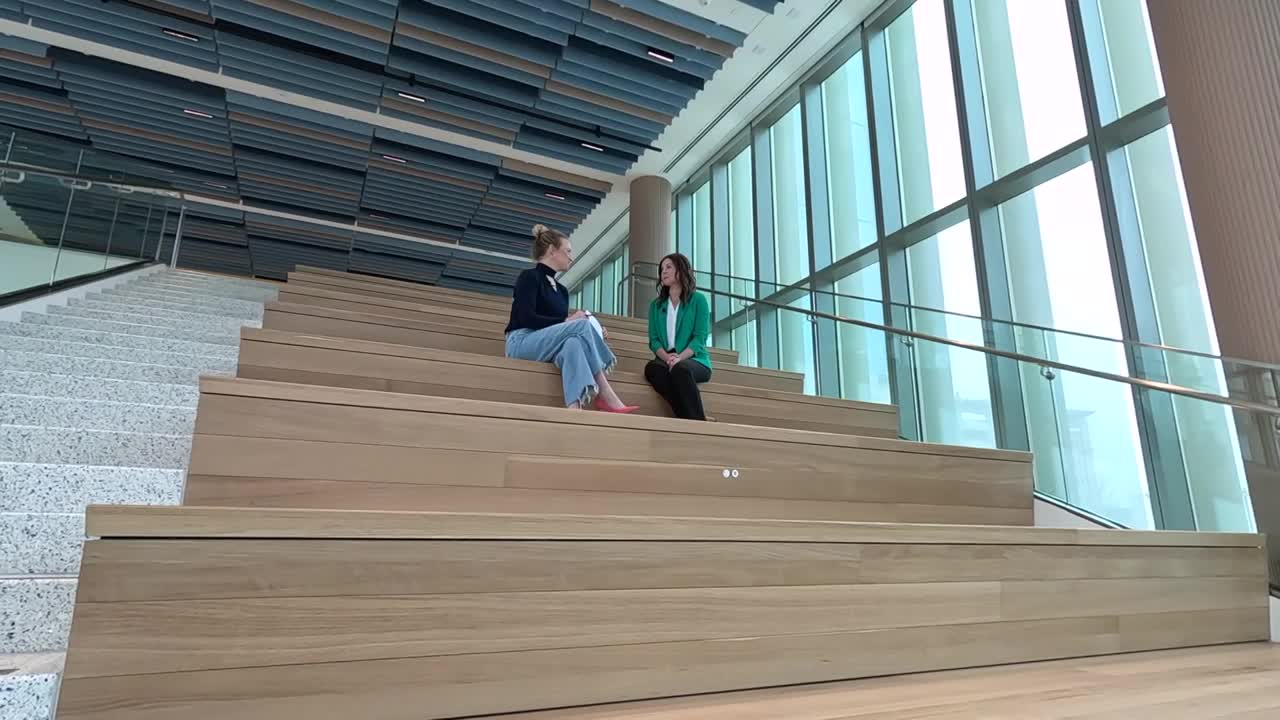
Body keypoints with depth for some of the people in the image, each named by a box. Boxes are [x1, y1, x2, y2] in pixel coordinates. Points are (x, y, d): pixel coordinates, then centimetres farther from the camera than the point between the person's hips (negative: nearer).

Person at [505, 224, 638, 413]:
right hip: (523, 342, -6)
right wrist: (567, 320, -18)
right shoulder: (530, 277, -1)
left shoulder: (561, 290, 21)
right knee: (583, 325, -26)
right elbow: (526, 318, -15)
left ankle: (574, 406, -48)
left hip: (548, 345, 6)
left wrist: (593, 334, 0)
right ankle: (605, 394, -29)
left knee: (572, 342, -29)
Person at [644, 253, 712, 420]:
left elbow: (700, 337, -3)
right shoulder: (656, 305, 20)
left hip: (695, 361, -2)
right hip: (666, 361, 2)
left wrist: (679, 357, -21)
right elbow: (654, 340, 8)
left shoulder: (698, 300, 9)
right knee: (652, 367, -35)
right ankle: (693, 422, -44)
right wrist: (667, 357, -15)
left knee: (680, 369, -39)